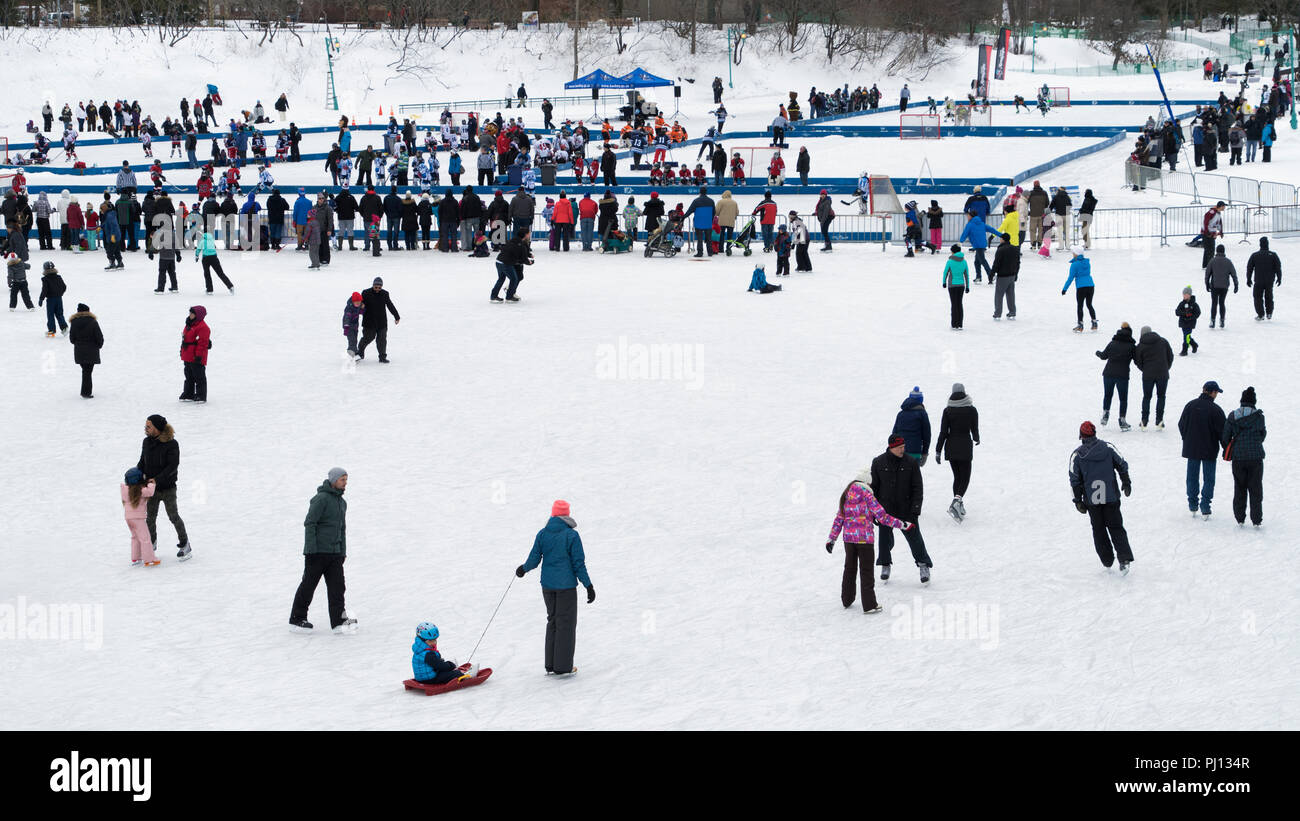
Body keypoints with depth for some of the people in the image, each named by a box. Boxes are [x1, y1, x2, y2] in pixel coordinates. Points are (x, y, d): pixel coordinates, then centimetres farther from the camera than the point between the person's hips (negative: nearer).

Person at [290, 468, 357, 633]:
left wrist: (343, 551, 21)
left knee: (337, 586, -2)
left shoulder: (342, 502, 17)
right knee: (308, 585, 1)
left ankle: (339, 621, -4)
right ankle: (297, 619, 11)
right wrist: (311, 548, -19)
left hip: (335, 552, 7)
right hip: (317, 551, -7)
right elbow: (309, 523, -14)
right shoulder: (321, 499, -10)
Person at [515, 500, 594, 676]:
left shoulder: (542, 534, 0)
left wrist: (523, 569, 24)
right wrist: (589, 586, -4)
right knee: (566, 623, 3)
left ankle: (550, 664, 17)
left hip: (547, 585, 4)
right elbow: (578, 564, -11)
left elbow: (534, 559, 3)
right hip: (566, 585, -4)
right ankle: (563, 666, 3)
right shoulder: (572, 535, -11)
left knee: (553, 621, 16)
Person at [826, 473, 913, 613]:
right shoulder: (867, 496, -12)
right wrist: (901, 524, -5)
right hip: (865, 538, -6)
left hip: (848, 538, 6)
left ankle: (847, 600, 30)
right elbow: (882, 517, -14)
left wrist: (832, 538, 16)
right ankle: (869, 605, 4)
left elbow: (839, 519, 11)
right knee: (866, 570, 2)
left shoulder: (846, 496, 8)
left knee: (850, 568, 20)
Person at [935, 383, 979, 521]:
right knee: (965, 478, 1)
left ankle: (958, 504, 18)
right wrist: (976, 439, 24)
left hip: (951, 447, 2)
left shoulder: (947, 410, -3)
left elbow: (943, 432, -5)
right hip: (965, 447, -2)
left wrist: (938, 451, -1)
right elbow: (975, 430, 0)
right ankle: (957, 501, -23)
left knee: (957, 477, 17)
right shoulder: (971, 410, -5)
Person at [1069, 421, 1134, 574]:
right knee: (1116, 527, 9)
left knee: (1099, 529, 14)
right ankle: (1124, 558, -5)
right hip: (1111, 497, 1)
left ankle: (1107, 560, 18)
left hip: (1091, 499, -1)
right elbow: (1122, 465, 3)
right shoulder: (1108, 447, -3)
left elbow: (1075, 480, -4)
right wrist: (1126, 483, 19)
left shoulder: (1077, 455, -6)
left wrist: (1078, 500, 5)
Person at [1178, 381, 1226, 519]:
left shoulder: (1190, 405, -3)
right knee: (1208, 479, 6)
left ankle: (1192, 505, 19)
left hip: (1191, 449, 3)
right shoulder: (1216, 409, -15)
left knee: (1192, 477, 15)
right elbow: (1222, 431, -12)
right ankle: (1205, 508, 2)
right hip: (1209, 450, -3)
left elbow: (1181, 425, 6)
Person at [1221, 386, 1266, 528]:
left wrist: (1228, 452, 16)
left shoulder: (1232, 416, -2)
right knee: (1256, 489, 8)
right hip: (1256, 457, -1)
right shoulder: (1259, 416, -7)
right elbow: (1262, 435, 2)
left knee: (1239, 489, 12)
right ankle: (1256, 520, 8)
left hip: (1238, 458, 1)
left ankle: (1240, 519, 13)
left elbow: (1225, 437, 0)